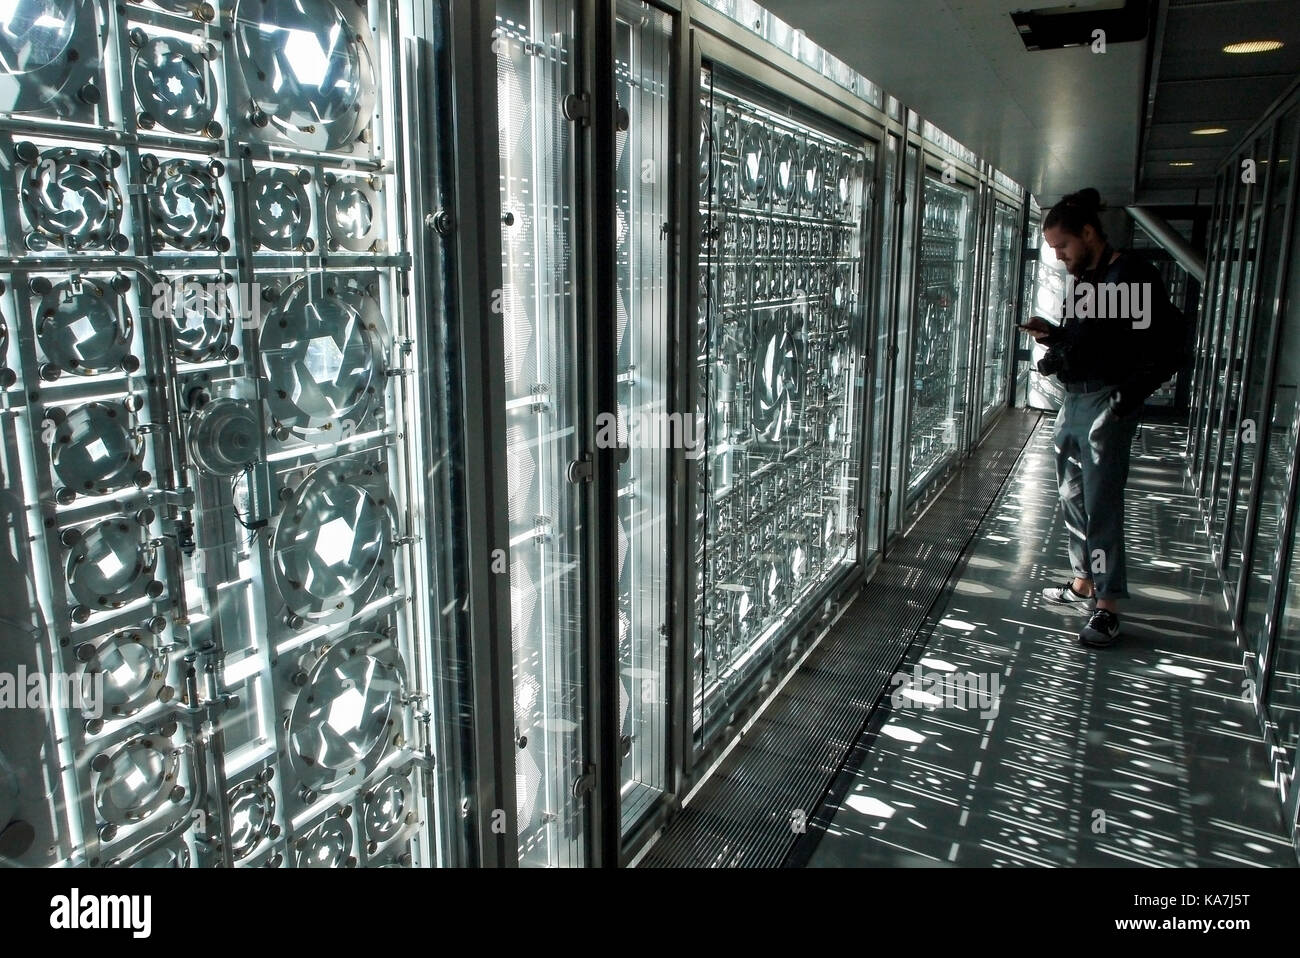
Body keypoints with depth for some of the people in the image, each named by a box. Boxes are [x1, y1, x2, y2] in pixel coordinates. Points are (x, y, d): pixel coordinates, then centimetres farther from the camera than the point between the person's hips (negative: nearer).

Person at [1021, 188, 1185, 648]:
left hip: (1107, 403, -9)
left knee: (1101, 501, -7)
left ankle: (1107, 606, 0)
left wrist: (1130, 391, -20)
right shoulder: (1080, 280, 15)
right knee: (1072, 495, 15)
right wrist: (1052, 334, 6)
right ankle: (1084, 581, 29)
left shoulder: (1132, 275, -11)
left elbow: (1165, 345, -15)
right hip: (1074, 399, 9)